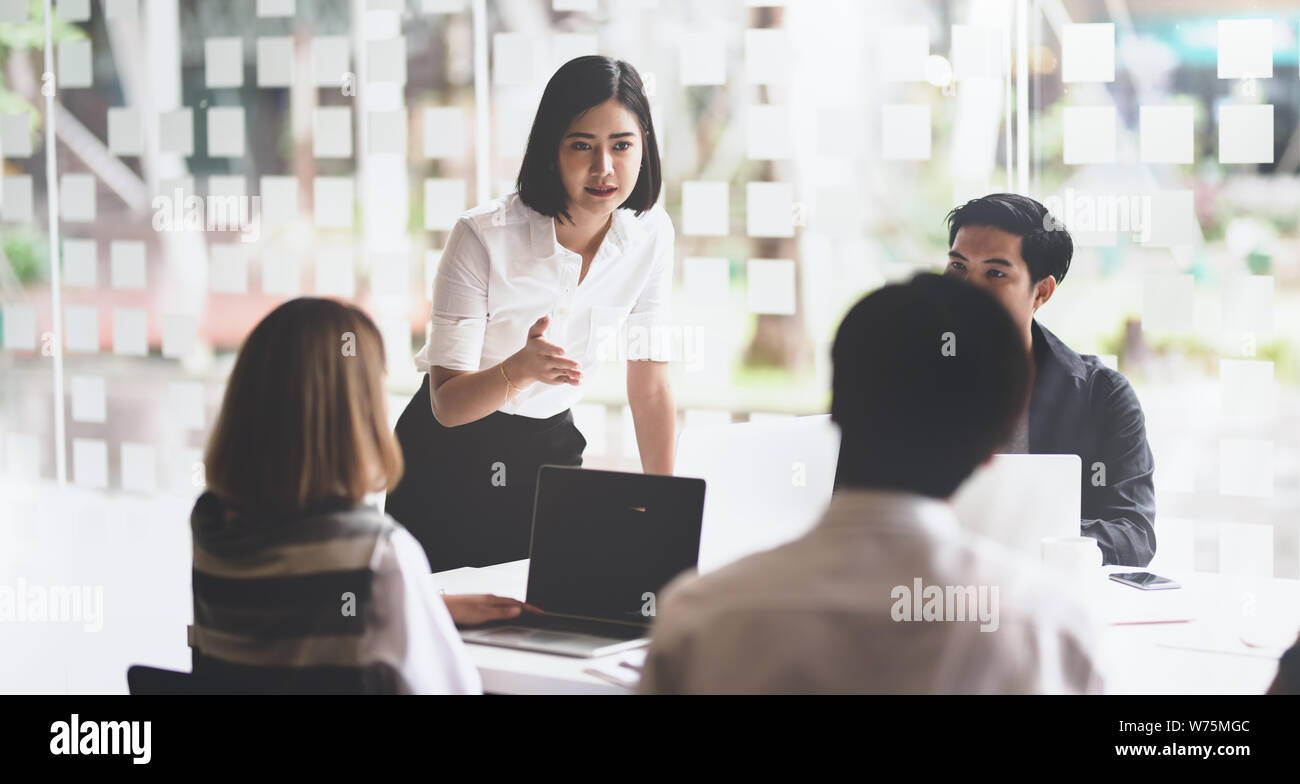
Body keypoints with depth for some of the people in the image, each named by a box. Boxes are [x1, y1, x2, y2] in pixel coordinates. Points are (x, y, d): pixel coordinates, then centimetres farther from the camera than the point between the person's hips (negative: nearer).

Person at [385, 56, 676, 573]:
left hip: (551, 450, 3)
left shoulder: (650, 234, -9)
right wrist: (520, 370, -41)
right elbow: (447, 404, -22)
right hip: (451, 457, -3)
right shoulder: (482, 238, -22)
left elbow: (650, 383, -1)